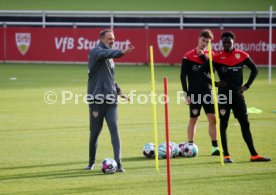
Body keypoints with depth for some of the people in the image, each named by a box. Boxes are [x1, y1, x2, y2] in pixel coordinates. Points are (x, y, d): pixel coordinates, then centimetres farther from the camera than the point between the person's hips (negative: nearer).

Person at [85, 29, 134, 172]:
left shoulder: (110, 57, 18)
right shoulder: (96, 51, -5)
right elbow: (106, 53, -29)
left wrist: (118, 91, 19)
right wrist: (122, 52, -44)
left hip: (111, 100, 5)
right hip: (97, 99, -5)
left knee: (114, 128, -9)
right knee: (95, 132, 3)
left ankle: (118, 163, -14)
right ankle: (91, 162, 22)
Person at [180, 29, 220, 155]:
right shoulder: (189, 56, -3)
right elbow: (183, 76, -4)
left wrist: (204, 57, -14)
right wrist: (186, 94, -9)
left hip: (207, 91, 3)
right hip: (194, 93, -3)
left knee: (213, 118, -1)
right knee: (193, 119, 0)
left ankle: (215, 148, 2)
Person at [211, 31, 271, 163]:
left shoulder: (242, 55, 3)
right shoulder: (217, 58, -3)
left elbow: (254, 69, 13)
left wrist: (247, 85, 5)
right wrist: (216, 83, -8)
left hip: (238, 94, 2)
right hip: (223, 95, -2)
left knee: (245, 124, 3)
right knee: (223, 124, 0)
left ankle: (254, 155, 4)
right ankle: (226, 155, 5)